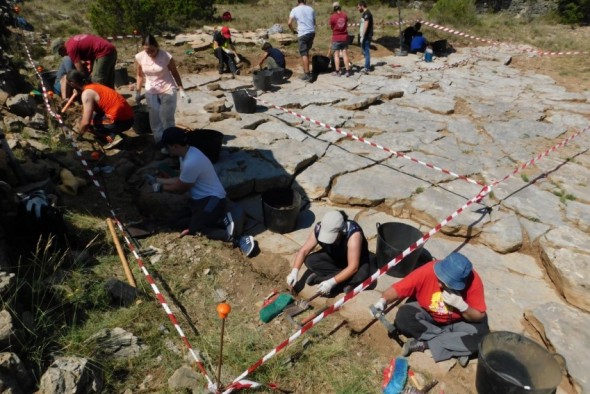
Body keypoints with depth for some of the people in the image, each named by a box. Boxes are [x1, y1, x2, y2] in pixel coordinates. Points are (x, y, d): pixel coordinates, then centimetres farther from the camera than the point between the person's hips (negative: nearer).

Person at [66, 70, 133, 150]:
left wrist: (79, 133, 4)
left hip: (120, 121, -9)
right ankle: (114, 133, 11)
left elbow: (86, 122, -15)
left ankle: (112, 137, -7)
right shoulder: (94, 86, 17)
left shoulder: (87, 93, -10)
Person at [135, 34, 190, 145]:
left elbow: (175, 74, -6)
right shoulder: (139, 57, -9)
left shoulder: (167, 57, -18)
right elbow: (140, 75, 6)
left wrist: (182, 91, -9)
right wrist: (138, 92, 9)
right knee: (154, 120, 4)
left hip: (168, 90, -3)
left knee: (167, 119, -6)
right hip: (151, 92, 3)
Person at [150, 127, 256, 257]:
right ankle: (221, 220, 5)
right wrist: (157, 180, 21)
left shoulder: (191, 162, -28)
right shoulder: (187, 153, 4)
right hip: (200, 198, 10)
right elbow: (180, 180, 18)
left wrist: (161, 187, 3)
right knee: (180, 224, 5)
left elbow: (181, 188, -13)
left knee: (195, 230, -16)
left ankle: (237, 239, -11)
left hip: (213, 200, -10)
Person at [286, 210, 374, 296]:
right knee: (310, 261, -21)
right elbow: (304, 251, -18)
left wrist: (331, 282, -40)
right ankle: (346, 282, -13)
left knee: (362, 274, -35)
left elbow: (353, 268, -37)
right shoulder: (319, 229, -26)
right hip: (334, 257, 4)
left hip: (356, 260, -4)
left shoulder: (353, 234, -38)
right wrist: (294, 272, -29)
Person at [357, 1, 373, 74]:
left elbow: (366, 25, -21)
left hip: (366, 36, -10)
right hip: (365, 36, 10)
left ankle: (367, 67, -16)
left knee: (366, 51, -13)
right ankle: (367, 67, 19)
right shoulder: (364, 13, 18)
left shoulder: (367, 13, -13)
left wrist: (362, 36, -24)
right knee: (365, 51, 13)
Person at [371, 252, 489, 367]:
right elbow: (397, 289, -25)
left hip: (457, 322, 0)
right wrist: (383, 300, -44)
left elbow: (479, 317, -18)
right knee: (403, 318, -28)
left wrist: (461, 305, -36)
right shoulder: (427, 271, -31)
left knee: (481, 335, -28)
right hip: (427, 314, 0)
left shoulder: (473, 281, -28)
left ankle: (425, 344, -19)